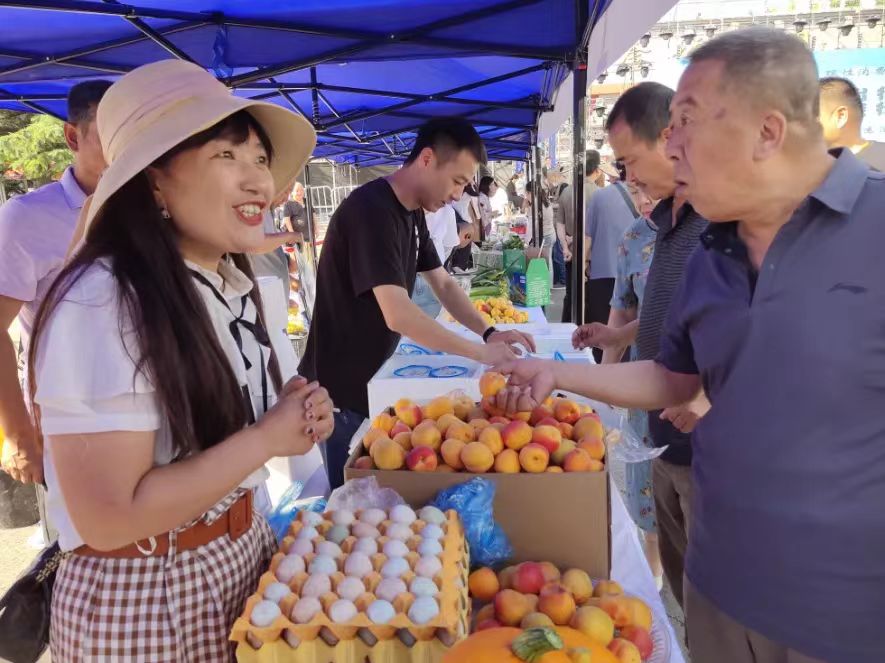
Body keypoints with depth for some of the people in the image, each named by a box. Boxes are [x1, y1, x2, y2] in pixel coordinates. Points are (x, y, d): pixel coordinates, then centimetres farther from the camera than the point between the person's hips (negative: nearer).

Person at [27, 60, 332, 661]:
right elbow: (108, 515, -27)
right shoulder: (101, 305, -25)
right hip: (143, 596, -7)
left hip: (245, 548, 7)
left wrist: (299, 418, -7)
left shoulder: (236, 283, 0)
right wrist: (267, 437, -21)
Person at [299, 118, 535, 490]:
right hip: (342, 388, -9)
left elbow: (443, 285, 10)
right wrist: (482, 353, -25)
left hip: (373, 378, 9)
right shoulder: (371, 211, -25)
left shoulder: (414, 213, 6)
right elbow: (399, 316, -32)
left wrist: (489, 333, -6)